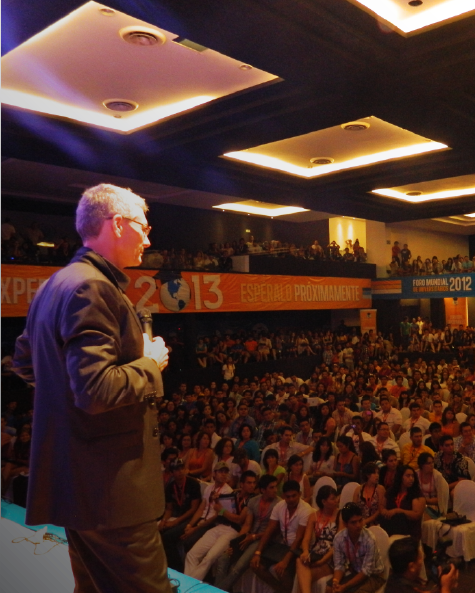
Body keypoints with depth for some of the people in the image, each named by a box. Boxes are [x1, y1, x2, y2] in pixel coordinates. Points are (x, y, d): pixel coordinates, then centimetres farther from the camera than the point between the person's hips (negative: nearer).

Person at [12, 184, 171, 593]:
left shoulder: (55, 285, 12)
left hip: (74, 478, 10)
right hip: (109, 486, -10)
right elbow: (96, 391, -28)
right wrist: (150, 363, -12)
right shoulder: (91, 288, -20)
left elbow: (24, 363, 22)